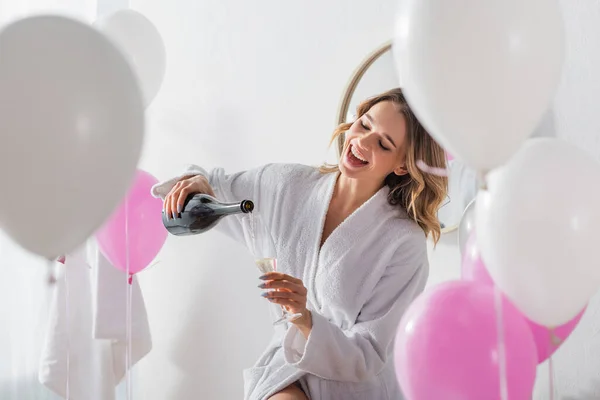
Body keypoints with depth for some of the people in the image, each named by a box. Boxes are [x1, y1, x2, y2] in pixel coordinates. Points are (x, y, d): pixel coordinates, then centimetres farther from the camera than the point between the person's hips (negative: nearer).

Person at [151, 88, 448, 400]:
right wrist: (199, 182, -11)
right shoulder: (288, 186, -3)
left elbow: (368, 357, -15)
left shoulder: (404, 244, -16)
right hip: (287, 374, 2)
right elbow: (218, 189, 13)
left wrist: (304, 318, -32)